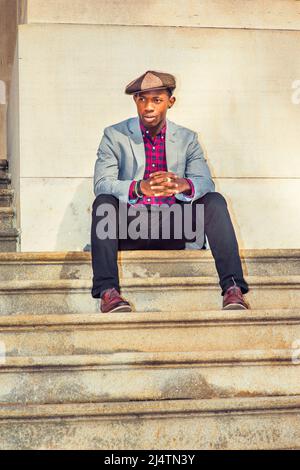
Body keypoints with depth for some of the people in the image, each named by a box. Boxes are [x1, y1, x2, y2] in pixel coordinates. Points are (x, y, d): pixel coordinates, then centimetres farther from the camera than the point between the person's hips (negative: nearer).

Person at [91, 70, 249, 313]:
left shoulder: (187, 138, 9)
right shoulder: (114, 136, 2)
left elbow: (206, 182, -5)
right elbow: (101, 184, -12)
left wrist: (184, 185, -31)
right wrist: (139, 187, -34)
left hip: (173, 230, 2)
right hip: (130, 227, -1)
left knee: (214, 200, -20)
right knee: (104, 202, -29)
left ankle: (233, 288, -29)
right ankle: (107, 291, -38)